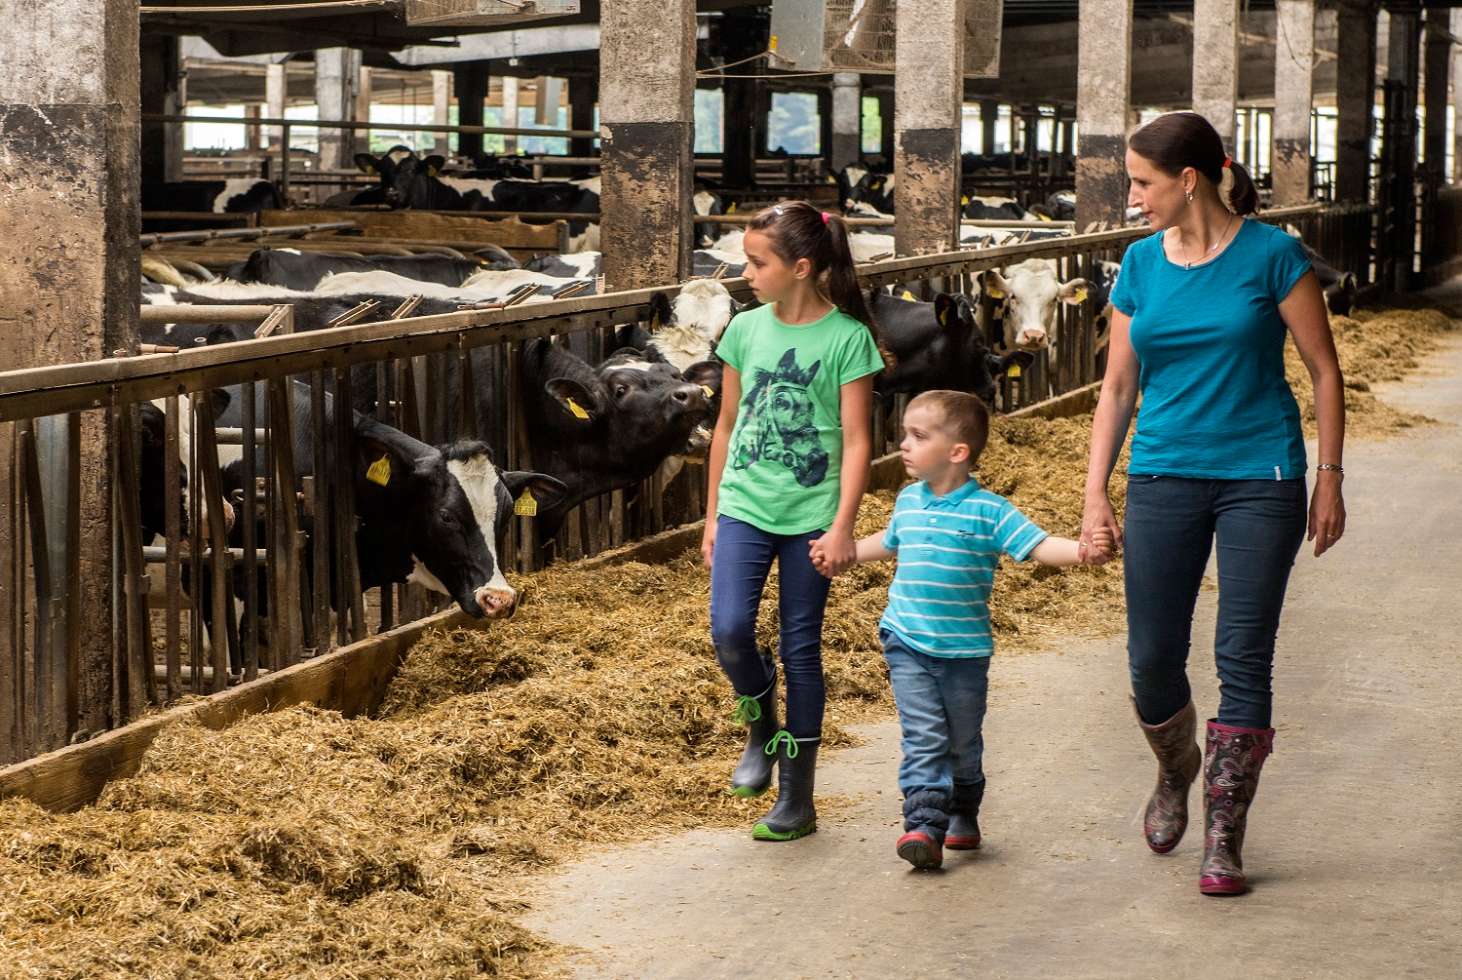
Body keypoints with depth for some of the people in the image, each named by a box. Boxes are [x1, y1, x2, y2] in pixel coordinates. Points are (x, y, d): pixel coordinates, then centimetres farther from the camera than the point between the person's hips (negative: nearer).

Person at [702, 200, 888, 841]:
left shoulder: (846, 337, -7)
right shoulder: (746, 330, 4)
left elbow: (856, 441, -8)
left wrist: (841, 526, -14)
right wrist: (712, 515, 14)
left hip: (810, 515, -3)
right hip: (744, 507, 3)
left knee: (800, 649, 3)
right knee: (729, 631, -15)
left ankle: (797, 797, 13)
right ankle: (761, 727, 17)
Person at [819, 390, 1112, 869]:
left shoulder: (987, 510, -10)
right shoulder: (908, 502, 5)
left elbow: (1038, 545, -18)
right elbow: (887, 543, 27)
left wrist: (1082, 550, -35)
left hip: (965, 650, -2)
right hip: (907, 645, 2)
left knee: (963, 741, 14)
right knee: (923, 738, -8)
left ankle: (963, 816, 33)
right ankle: (924, 826, -13)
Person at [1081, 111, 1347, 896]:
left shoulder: (1269, 254, -6)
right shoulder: (1141, 265, 5)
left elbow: (1324, 369, 0)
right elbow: (1118, 387, 11)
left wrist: (1329, 480, -3)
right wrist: (1095, 493, 7)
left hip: (1261, 479, -3)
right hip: (1164, 477, 3)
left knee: (1244, 659, -1)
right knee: (1152, 659, 3)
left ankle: (1223, 838, 7)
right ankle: (1174, 773, 33)